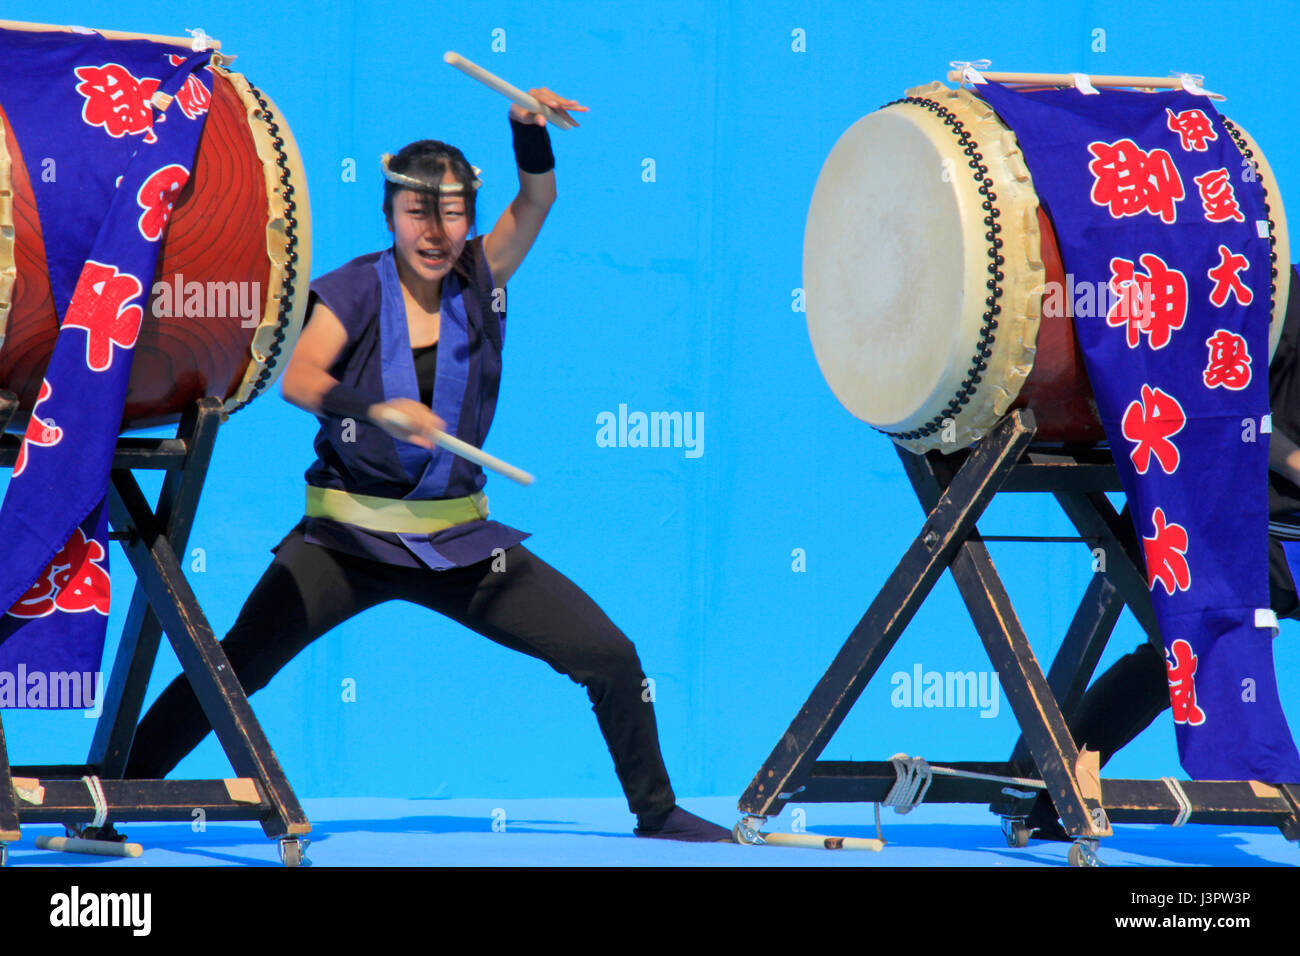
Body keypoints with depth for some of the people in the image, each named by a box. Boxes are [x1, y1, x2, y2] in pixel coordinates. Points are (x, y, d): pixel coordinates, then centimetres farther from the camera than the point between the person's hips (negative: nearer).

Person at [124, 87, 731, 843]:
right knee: (234, 669, -19)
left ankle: (656, 812, 17)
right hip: (347, 539, -3)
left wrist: (530, 130, -28)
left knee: (611, 658, -3)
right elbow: (297, 377, -22)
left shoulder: (480, 283, 3)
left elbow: (538, 199, -7)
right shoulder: (356, 290, -7)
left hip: (457, 541, 3)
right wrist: (375, 409, -41)